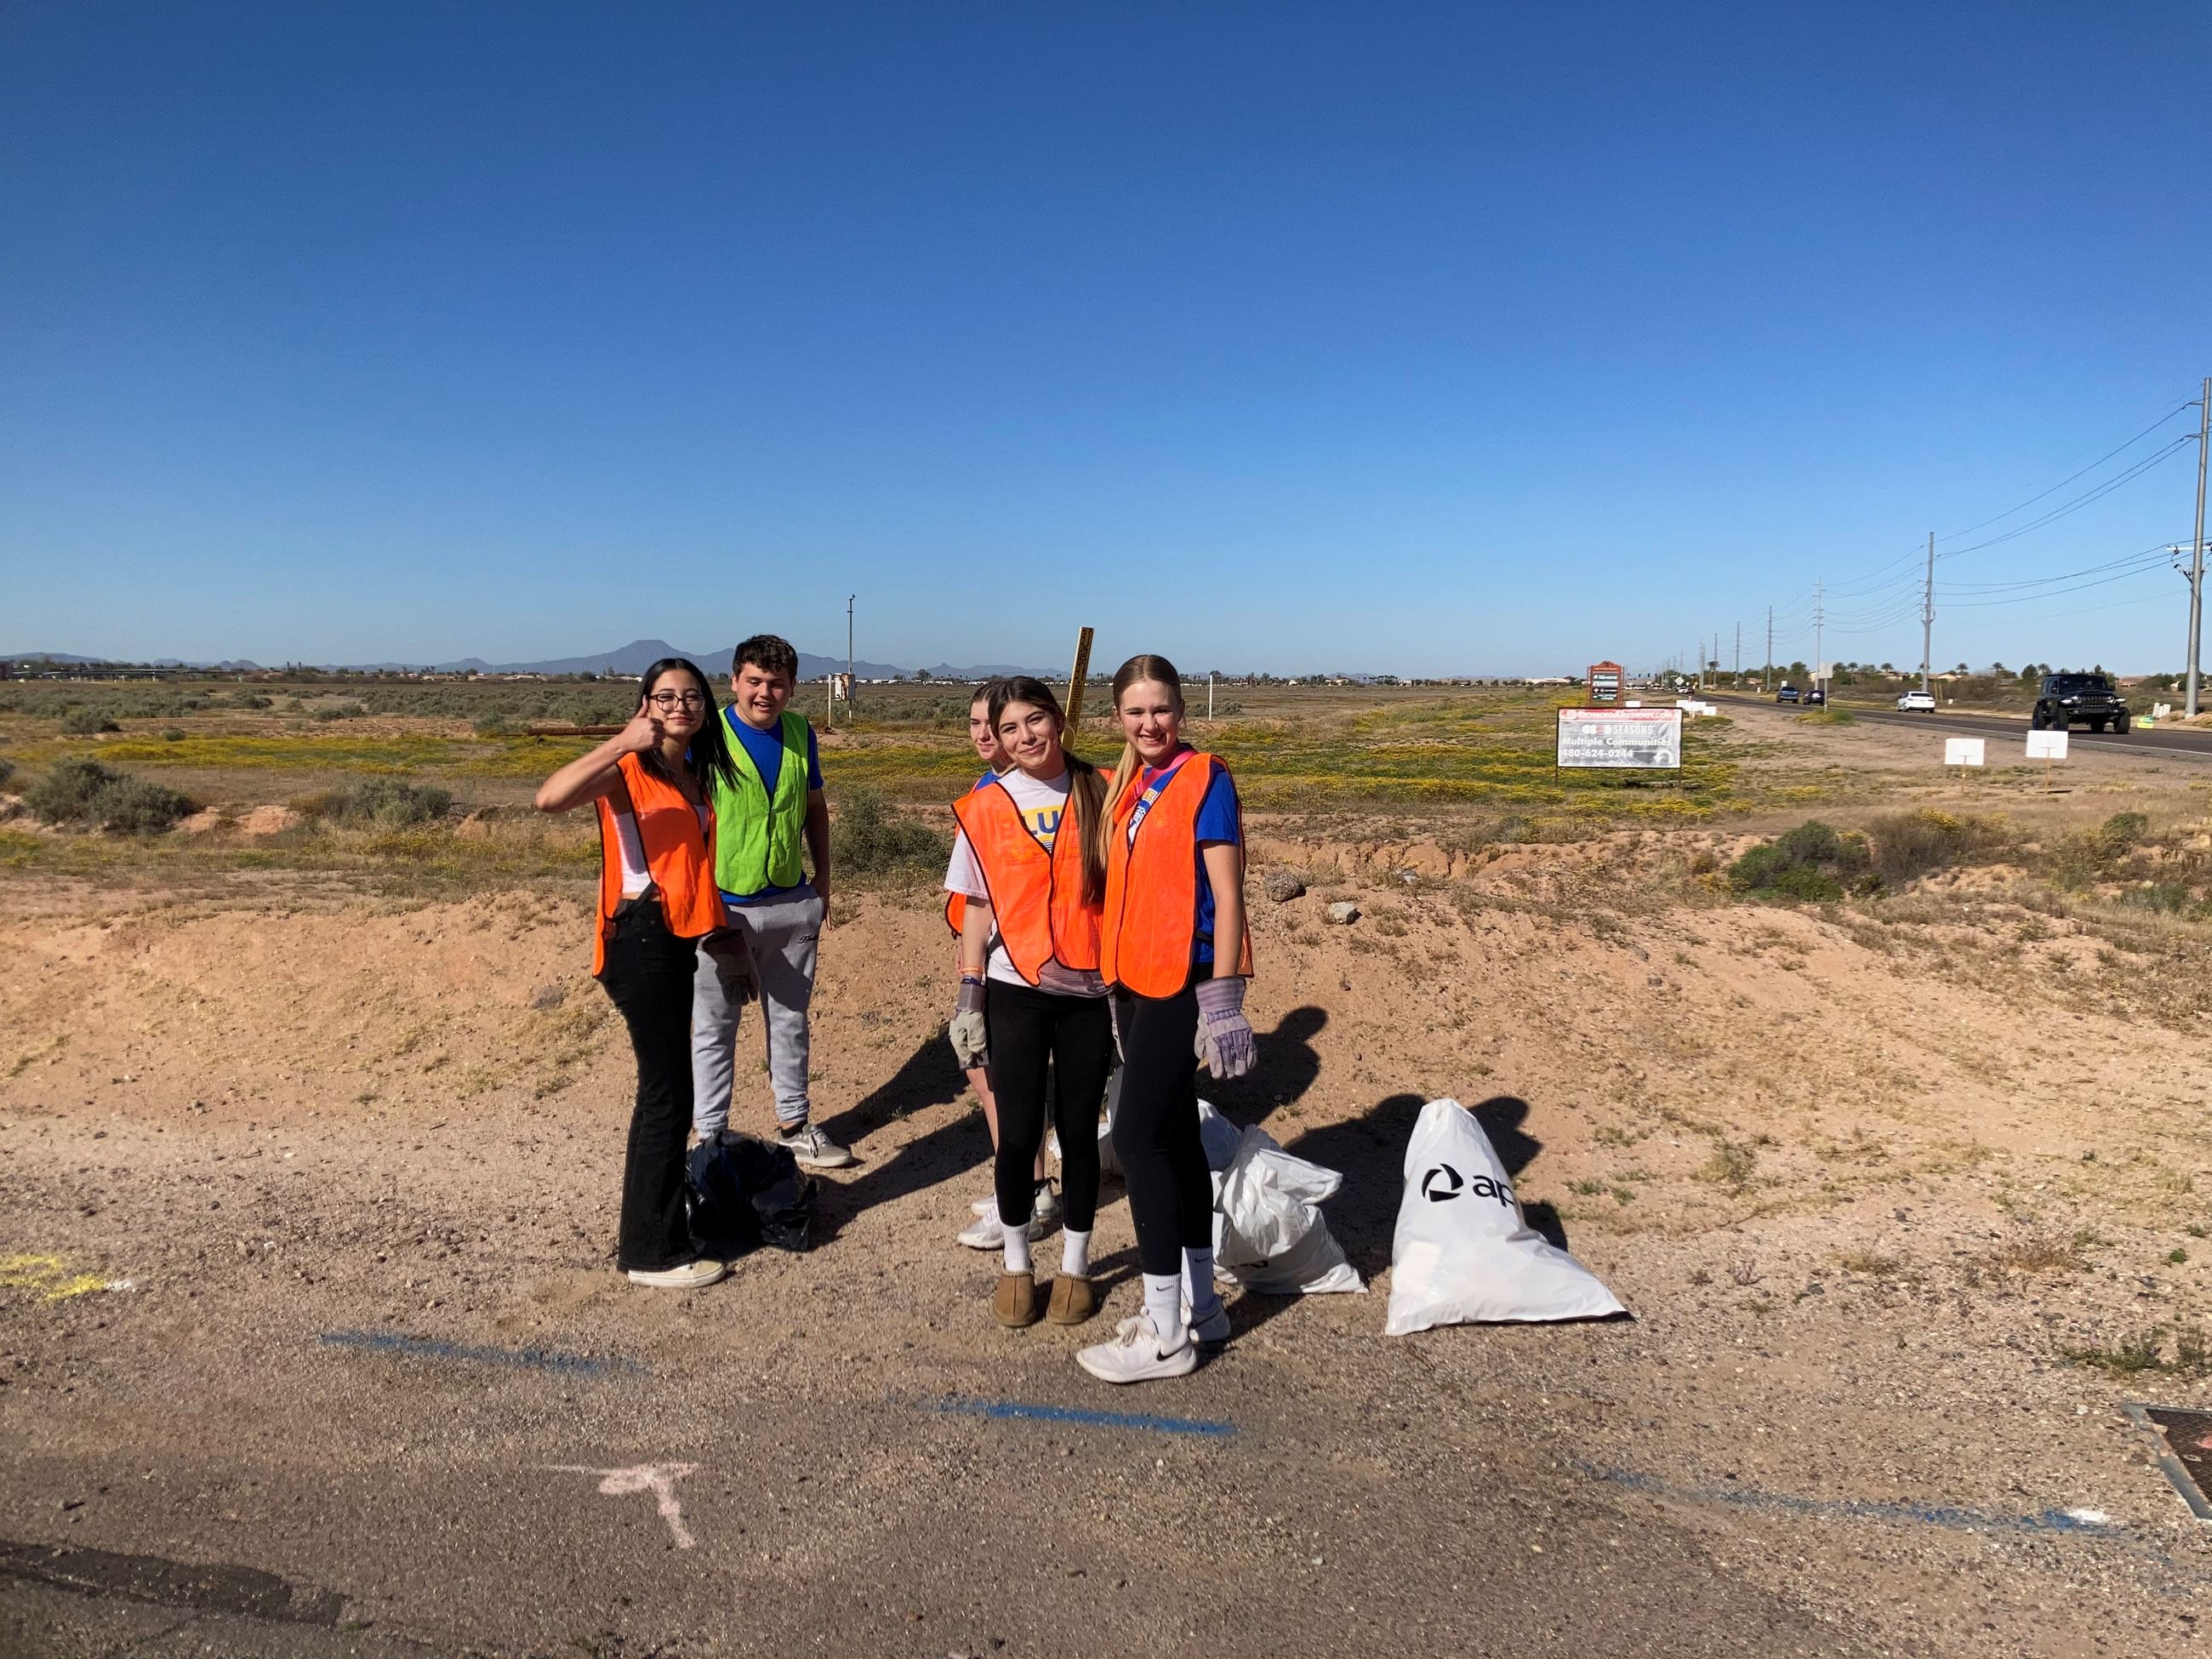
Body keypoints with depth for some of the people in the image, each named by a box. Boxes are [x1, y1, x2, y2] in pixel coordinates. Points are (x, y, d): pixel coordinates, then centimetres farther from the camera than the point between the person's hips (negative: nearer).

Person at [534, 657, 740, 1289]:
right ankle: (652, 1252, 7)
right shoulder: (629, 769, -10)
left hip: (678, 939, 8)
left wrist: (719, 927, 14)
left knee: (664, 1085, 16)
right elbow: (550, 797, -29)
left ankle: (650, 1222, 30)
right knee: (668, 1090, -5)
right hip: (642, 936, -8)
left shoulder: (698, 773, 13)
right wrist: (623, 742, -29)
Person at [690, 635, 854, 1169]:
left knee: (789, 1020, 16)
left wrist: (823, 882, 12)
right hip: (723, 906, -4)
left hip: (793, 905, 5)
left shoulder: (801, 733, 4)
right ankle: (709, 1136, 20)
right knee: (713, 1027, 6)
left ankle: (794, 1125, 31)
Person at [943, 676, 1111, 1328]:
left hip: (1089, 992, 0)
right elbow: (976, 907, 3)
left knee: (1079, 1132, 8)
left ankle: (1075, 1265, 26)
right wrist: (969, 998, 0)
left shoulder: (1100, 795, -1)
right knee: (1018, 1134, 1)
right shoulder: (987, 807, -1)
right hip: (1015, 993, 0)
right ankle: (1015, 1263, 23)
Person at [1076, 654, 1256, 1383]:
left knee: (1138, 1137, -8)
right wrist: (1115, 984, 15)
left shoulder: (1204, 779, -9)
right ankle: (1201, 1305, 27)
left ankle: (1165, 1335, 4)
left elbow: (1226, 893, -13)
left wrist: (1223, 997, -17)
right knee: (1175, 1137, 14)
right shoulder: (1127, 787, 13)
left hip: (1183, 982, -8)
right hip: (1135, 980, 8)